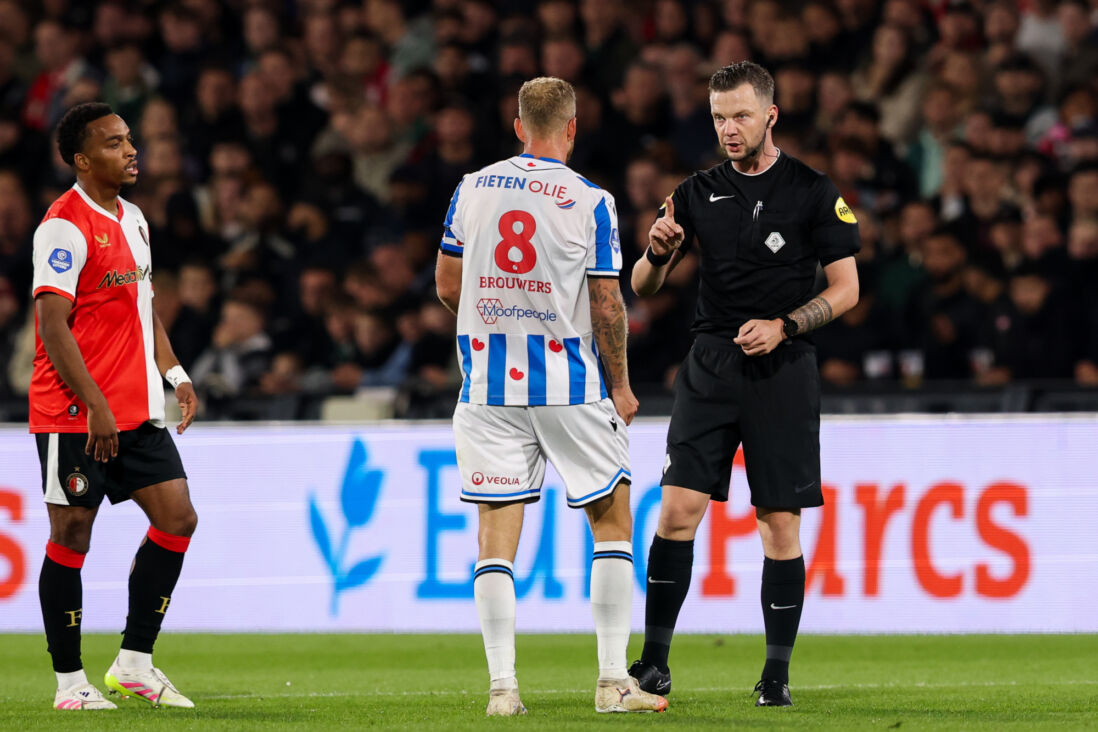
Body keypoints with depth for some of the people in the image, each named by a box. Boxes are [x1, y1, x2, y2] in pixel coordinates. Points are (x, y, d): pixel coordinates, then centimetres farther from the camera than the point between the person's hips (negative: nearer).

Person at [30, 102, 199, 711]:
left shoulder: (133, 220, 15)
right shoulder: (65, 225, -13)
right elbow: (53, 325, -17)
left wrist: (175, 375, 12)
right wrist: (95, 405, -21)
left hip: (137, 411, 8)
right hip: (73, 415, -8)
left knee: (177, 517, 1)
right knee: (71, 534, -2)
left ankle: (134, 661, 9)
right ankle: (70, 682, 5)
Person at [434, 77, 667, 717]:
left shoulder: (472, 189, 2)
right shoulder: (590, 202, -8)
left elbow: (447, 286, 8)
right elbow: (607, 306, -8)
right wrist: (621, 386, 5)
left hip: (489, 382, 3)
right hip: (570, 384, -3)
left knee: (497, 533, 4)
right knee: (613, 519, 10)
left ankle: (502, 686, -2)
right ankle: (614, 680, 5)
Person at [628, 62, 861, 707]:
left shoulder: (813, 192, 0)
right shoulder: (699, 193, 9)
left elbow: (846, 289, -1)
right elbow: (643, 287, 11)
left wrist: (783, 327, -14)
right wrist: (658, 253, -11)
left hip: (782, 370, -2)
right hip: (710, 366, 2)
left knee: (781, 524, -1)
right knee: (678, 509, -8)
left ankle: (777, 674, 8)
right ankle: (655, 663, -3)